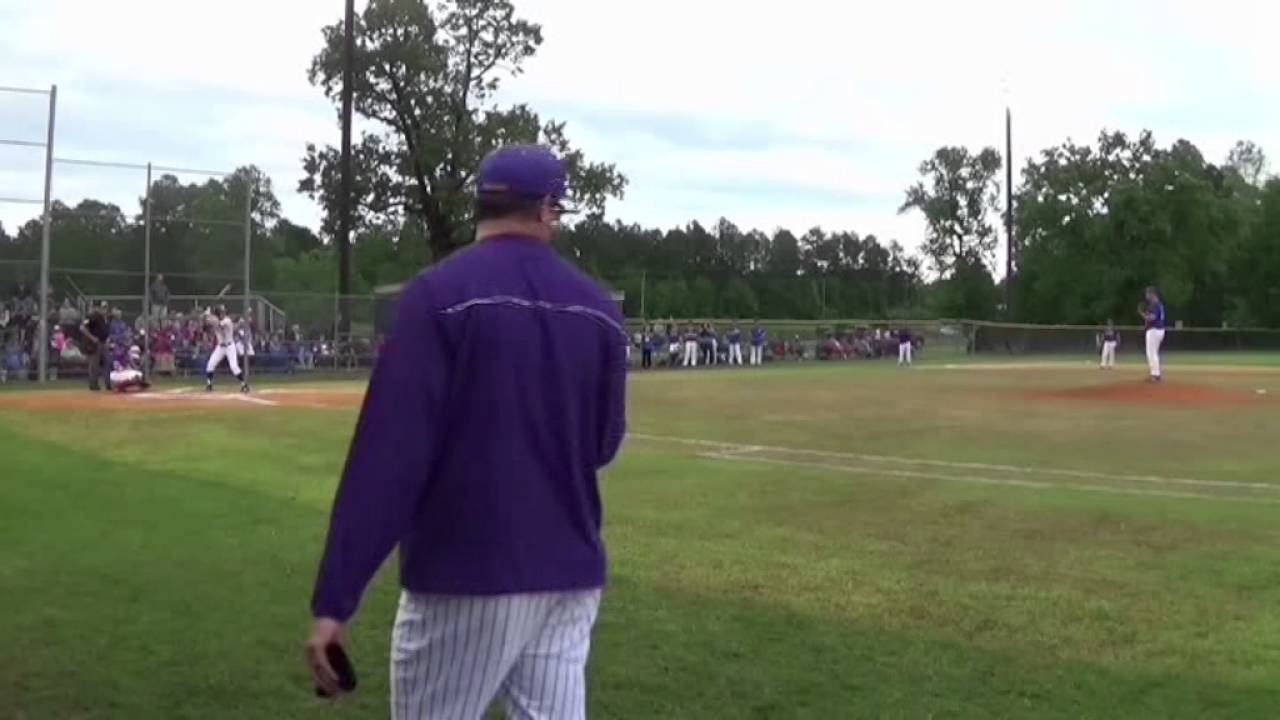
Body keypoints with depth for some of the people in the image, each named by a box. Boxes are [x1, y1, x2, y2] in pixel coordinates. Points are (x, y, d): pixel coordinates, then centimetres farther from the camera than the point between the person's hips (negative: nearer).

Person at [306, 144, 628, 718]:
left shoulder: (439, 295, -9)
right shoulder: (599, 310, 4)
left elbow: (388, 455, -16)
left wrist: (334, 601, -16)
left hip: (465, 579, -4)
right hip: (571, 579, 4)